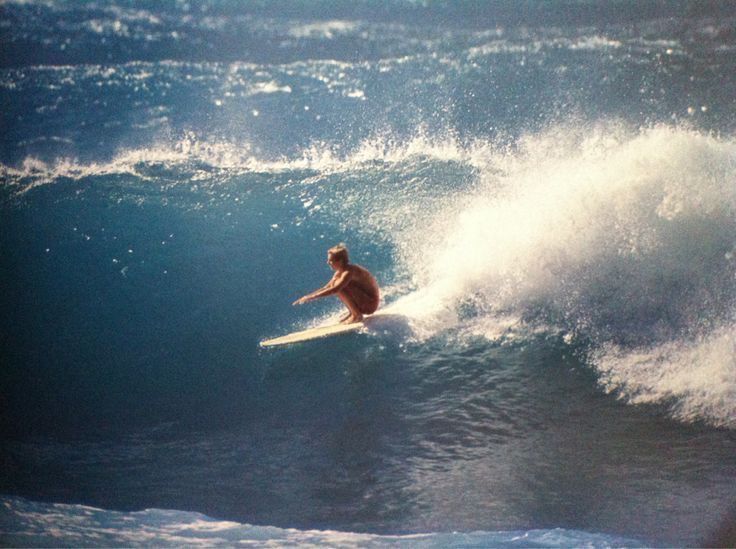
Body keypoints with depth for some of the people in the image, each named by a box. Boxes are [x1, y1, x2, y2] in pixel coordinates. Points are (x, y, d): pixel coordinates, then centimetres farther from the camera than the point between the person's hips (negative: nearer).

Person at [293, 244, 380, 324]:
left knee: (340, 286, -25)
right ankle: (352, 312, 9)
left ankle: (357, 315, -11)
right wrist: (307, 297, -1)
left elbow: (335, 290, -35)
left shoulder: (349, 272, -26)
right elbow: (326, 288, 8)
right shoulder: (340, 272, 3)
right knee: (334, 283, 5)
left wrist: (313, 297, -32)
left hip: (370, 304, -9)